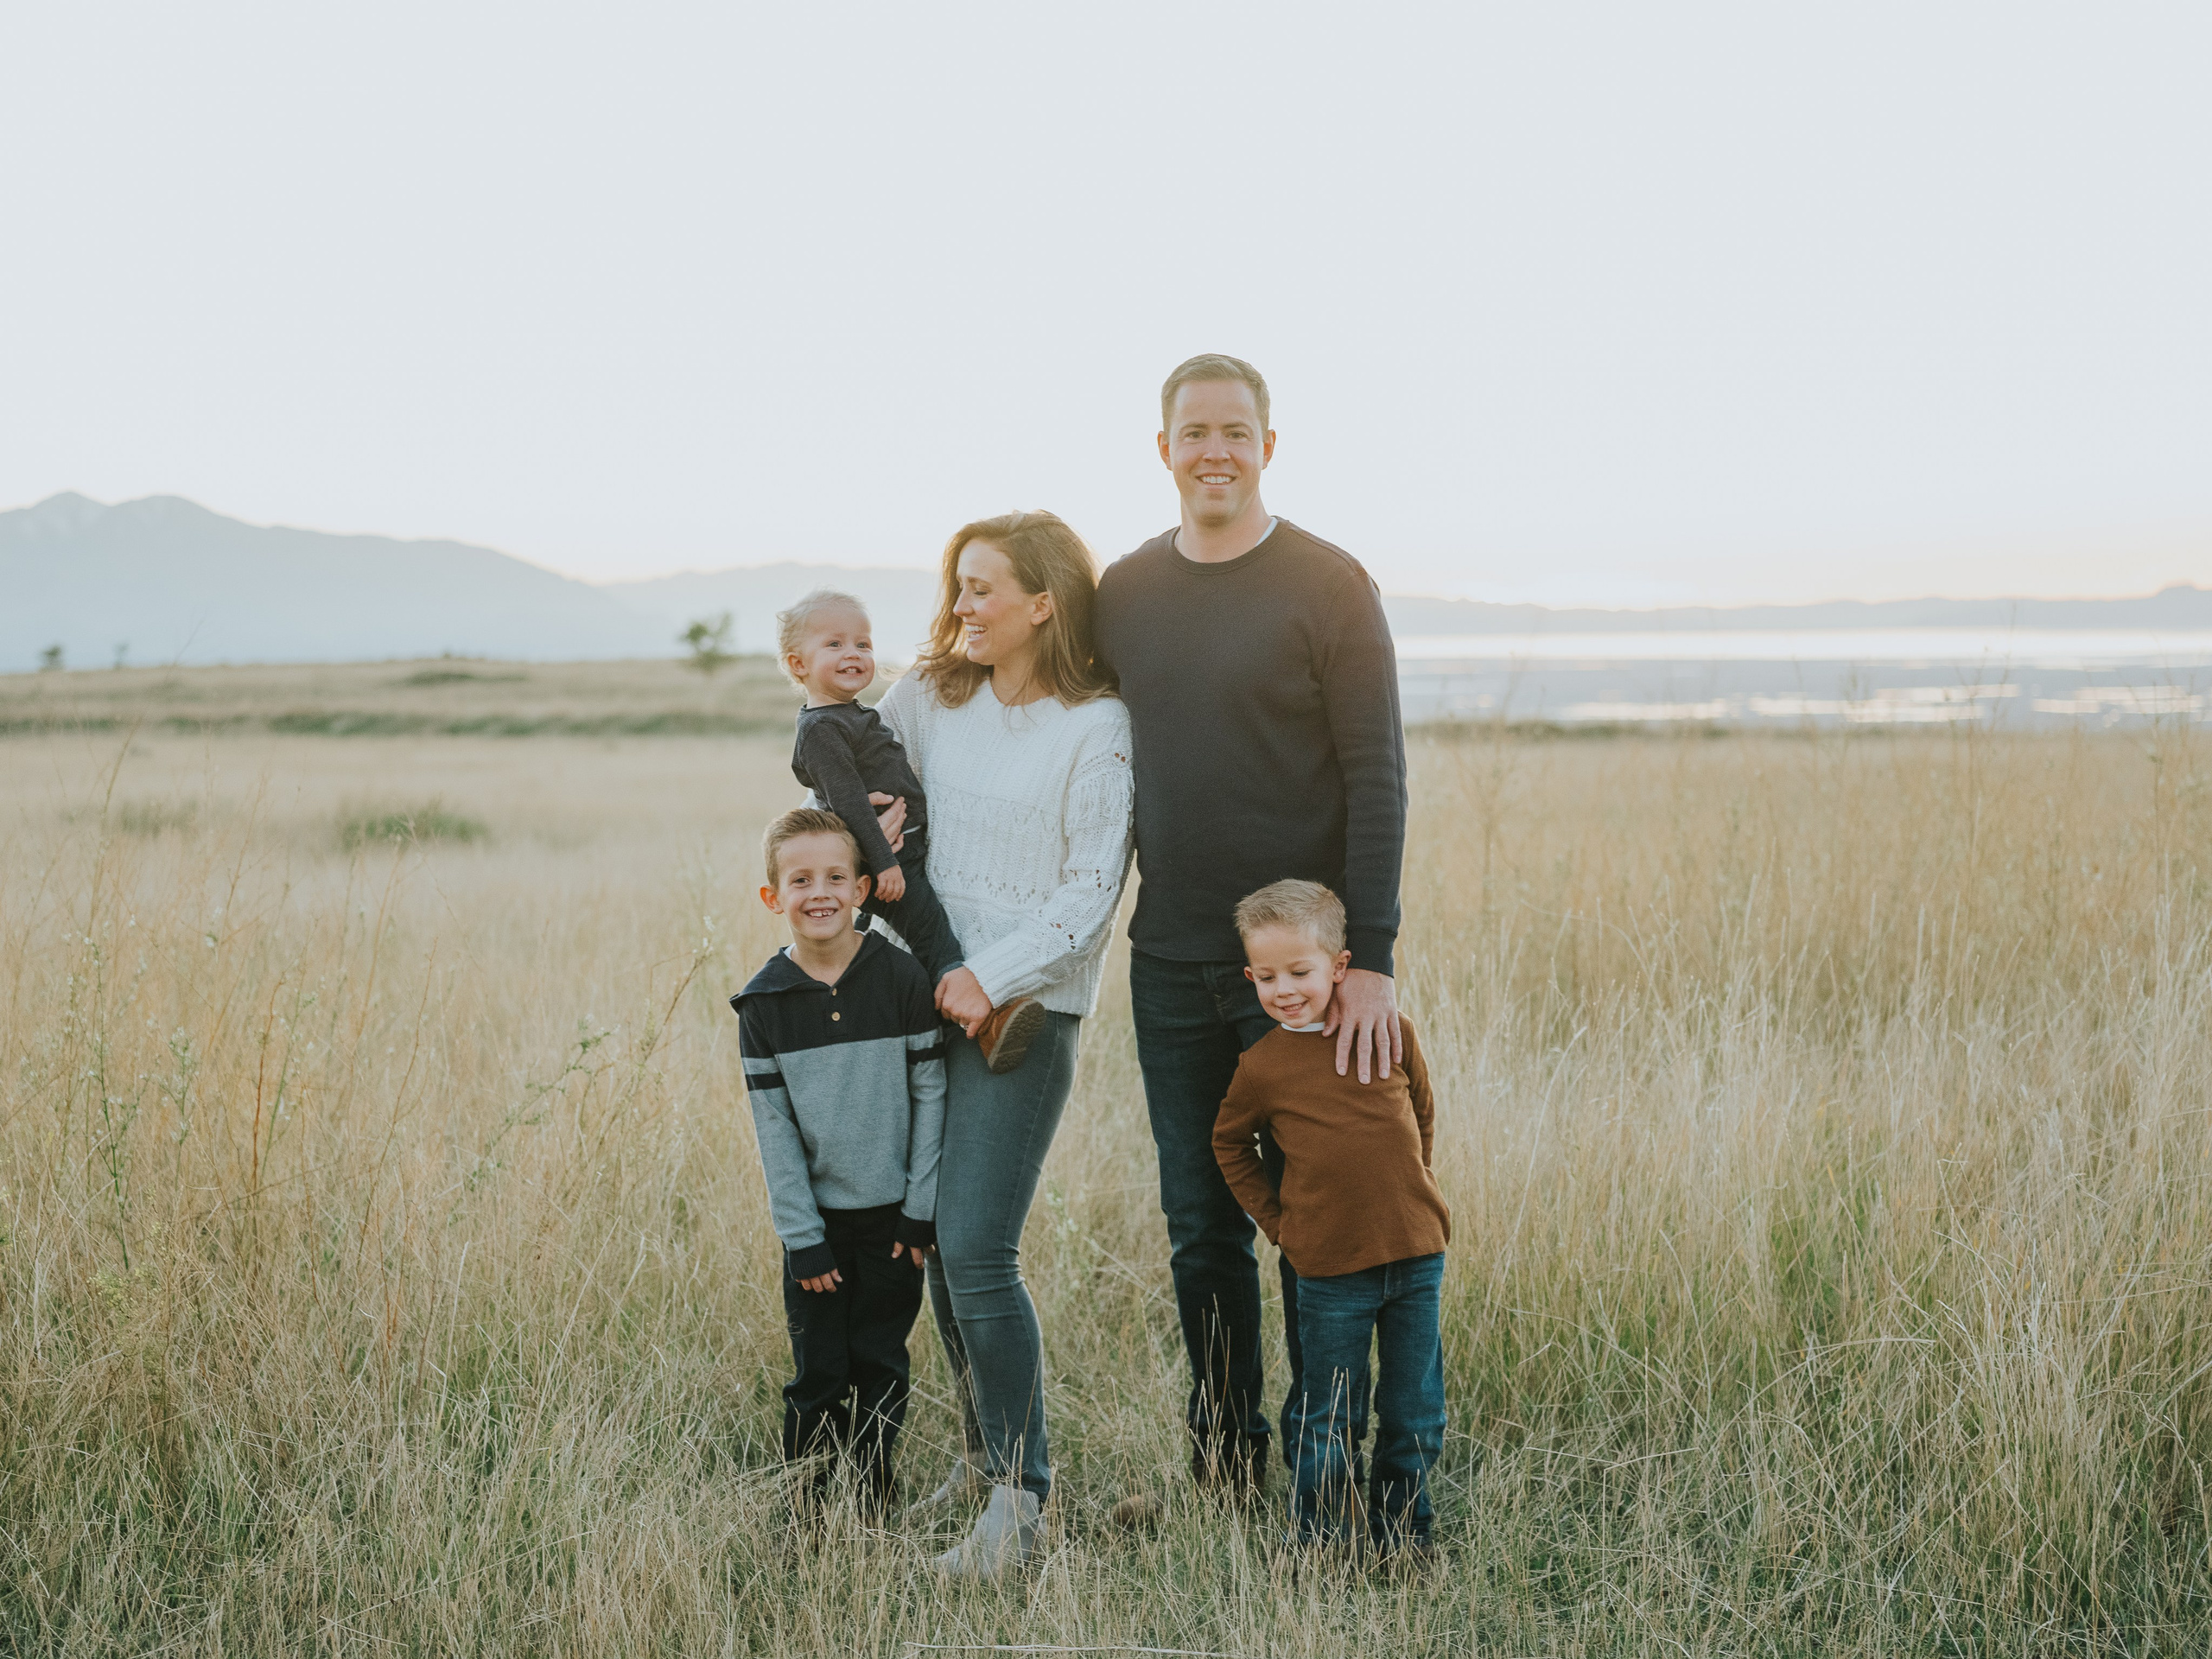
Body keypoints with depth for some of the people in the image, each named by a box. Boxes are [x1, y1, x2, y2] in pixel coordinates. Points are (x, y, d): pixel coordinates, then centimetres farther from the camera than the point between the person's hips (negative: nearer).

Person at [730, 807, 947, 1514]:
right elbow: (774, 1127, -3)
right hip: (815, 1217, 0)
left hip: (894, 1215, 0)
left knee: (881, 1365, 8)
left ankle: (877, 1508, 22)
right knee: (819, 1373, 3)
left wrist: (922, 1208, -6)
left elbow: (932, 1095, -3)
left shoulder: (902, 979, -7)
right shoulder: (763, 1002, -4)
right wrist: (801, 1237, -7)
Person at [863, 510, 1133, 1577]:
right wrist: (876, 822, 6)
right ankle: (981, 1451, 27)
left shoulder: (1098, 729, -8)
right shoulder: (931, 699, 8)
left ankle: (1019, 1498, -3)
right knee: (938, 1241, 10)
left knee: (976, 1251, -13)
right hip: (931, 996, 6)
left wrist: (993, 977, -15)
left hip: (1026, 1009, -6)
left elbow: (1092, 892, -10)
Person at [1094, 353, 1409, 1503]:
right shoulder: (1124, 592, 9)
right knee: (1200, 1226, 10)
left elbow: (1376, 781, -10)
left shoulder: (1327, 586, -6)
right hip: (1170, 964, 4)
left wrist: (1370, 961, -17)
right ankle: (1223, 1464, 22)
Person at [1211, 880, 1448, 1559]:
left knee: (1415, 1414, 11)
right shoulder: (1263, 1065, -5)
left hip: (1416, 1254, 2)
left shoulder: (1392, 1032, -1)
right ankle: (1323, 1543, 19)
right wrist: (1277, 1219, 5)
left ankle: (1401, 1530, 26)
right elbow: (1231, 1145, 12)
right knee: (1331, 1420, 5)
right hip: (1330, 1268, -2)